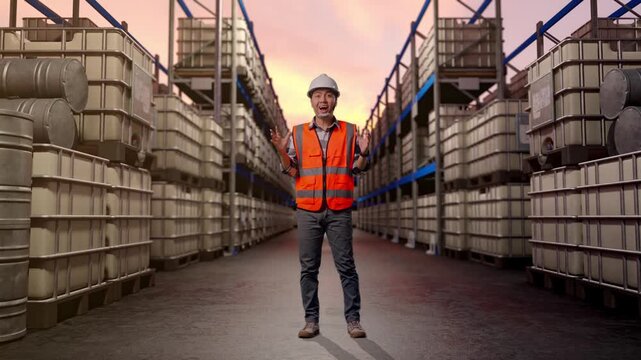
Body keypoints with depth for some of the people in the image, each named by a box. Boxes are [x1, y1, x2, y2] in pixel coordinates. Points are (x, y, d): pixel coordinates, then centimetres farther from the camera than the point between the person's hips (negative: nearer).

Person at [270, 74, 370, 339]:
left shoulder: (350, 132, 7)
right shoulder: (297, 133, 8)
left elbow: (357, 168, 5)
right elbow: (292, 171, 6)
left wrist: (363, 153, -15)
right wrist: (282, 151, -11)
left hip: (339, 211, -1)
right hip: (308, 210, 1)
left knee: (346, 266, 0)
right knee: (308, 268, 4)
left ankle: (353, 320, 9)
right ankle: (311, 321, 13)